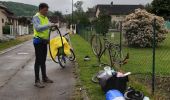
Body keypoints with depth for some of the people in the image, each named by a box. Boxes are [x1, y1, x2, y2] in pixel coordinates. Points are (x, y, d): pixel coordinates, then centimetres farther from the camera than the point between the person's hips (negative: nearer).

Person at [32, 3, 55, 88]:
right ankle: (37, 81, -2)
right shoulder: (36, 17, -12)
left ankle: (44, 77, 24)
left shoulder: (45, 18, 14)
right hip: (38, 41, -8)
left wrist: (53, 25, -5)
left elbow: (48, 27, 15)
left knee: (43, 60, 14)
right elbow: (38, 28, -28)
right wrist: (49, 25, -32)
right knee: (38, 60, -6)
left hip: (44, 41, 8)